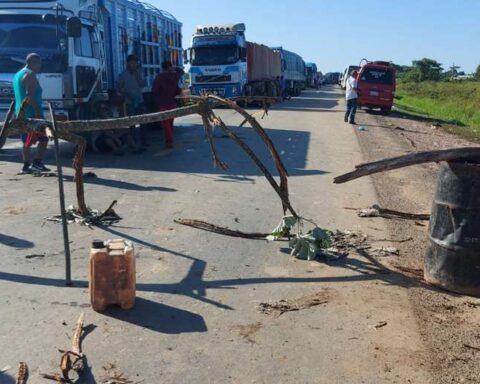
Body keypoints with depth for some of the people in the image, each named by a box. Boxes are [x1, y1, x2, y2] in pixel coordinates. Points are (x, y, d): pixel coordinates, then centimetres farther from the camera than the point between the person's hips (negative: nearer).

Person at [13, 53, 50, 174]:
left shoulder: (18, 74, 21)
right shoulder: (30, 75, -11)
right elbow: (30, 94, -22)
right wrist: (38, 111, -25)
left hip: (21, 112, 10)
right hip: (32, 112, -10)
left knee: (27, 140, 13)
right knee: (44, 138, -7)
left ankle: (26, 166, 14)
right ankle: (37, 163, -12)